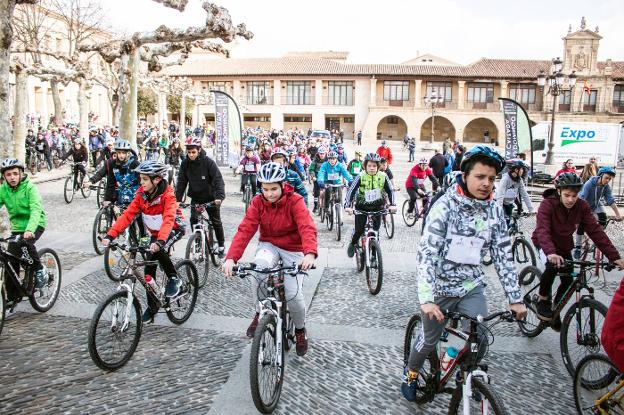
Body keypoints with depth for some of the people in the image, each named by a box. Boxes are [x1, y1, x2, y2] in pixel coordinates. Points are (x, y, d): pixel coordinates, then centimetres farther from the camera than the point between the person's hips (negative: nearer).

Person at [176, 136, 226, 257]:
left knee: (216, 221, 7)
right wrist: (177, 199, -17)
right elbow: (181, 182, -8)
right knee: (193, 219, -11)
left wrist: (219, 197, -38)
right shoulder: (185, 163, -9)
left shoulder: (208, 162, -20)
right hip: (195, 197, 3)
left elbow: (218, 179, -25)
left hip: (210, 197, -3)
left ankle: (221, 245, 25)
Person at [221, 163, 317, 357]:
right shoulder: (258, 202, -11)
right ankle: (259, 313, -12)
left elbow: (307, 228, -34)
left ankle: (300, 329, 19)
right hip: (269, 245, 2)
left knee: (294, 293, -15)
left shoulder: (295, 201, -19)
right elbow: (245, 230, -21)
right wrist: (231, 258, -36)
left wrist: (310, 254, -54)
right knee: (260, 265, -34)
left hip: (293, 249, -1)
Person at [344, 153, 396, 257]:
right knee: (359, 230, -5)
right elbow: (351, 191, -16)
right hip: (362, 207, -2)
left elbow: (390, 191, -3)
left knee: (376, 229, -3)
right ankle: (353, 244, 25)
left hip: (377, 207, 2)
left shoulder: (383, 176, -9)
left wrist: (393, 204, -16)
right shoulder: (361, 177, -15)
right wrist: (348, 206, -28)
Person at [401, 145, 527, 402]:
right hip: (440, 285, -4)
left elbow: (503, 256, 1)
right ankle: (411, 373, 39)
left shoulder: (495, 211, -4)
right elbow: (426, 253, -26)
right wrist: (426, 299, -34)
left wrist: (515, 299, -1)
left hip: (472, 285, 4)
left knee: (479, 339, -4)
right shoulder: (445, 206, -19)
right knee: (430, 339, 9)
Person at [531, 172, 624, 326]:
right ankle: (543, 302, -10)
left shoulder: (582, 206, -16)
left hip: (564, 246, 5)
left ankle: (555, 310, 24)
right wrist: (550, 253, -60)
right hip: (545, 244, -4)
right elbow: (542, 230, -42)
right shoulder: (547, 205, -28)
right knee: (552, 265, -32)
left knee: (568, 280, -2)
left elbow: (595, 230, -21)